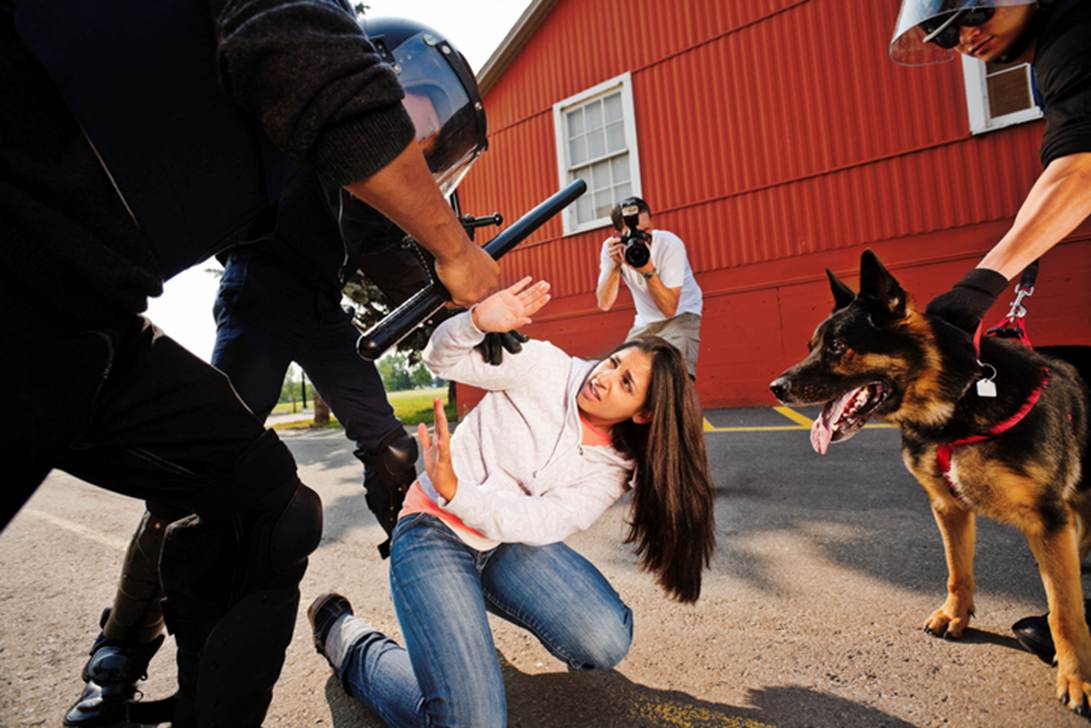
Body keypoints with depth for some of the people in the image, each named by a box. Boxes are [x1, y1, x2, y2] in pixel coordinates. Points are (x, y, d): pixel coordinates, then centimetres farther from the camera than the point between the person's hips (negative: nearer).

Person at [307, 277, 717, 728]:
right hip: (437, 531, -4)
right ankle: (347, 637, 8)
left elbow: (534, 523, -19)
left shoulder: (613, 467, -6)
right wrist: (477, 322, -33)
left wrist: (451, 488, -35)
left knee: (606, 641, -17)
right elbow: (442, 358, -10)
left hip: (513, 542, 5)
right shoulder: (545, 366, -13)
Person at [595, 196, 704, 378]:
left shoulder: (670, 244, -24)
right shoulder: (611, 247, -13)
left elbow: (670, 309, -28)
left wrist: (648, 271, -40)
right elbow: (604, 304, -18)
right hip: (644, 322, 4)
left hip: (680, 316, -4)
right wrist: (615, 265, -31)